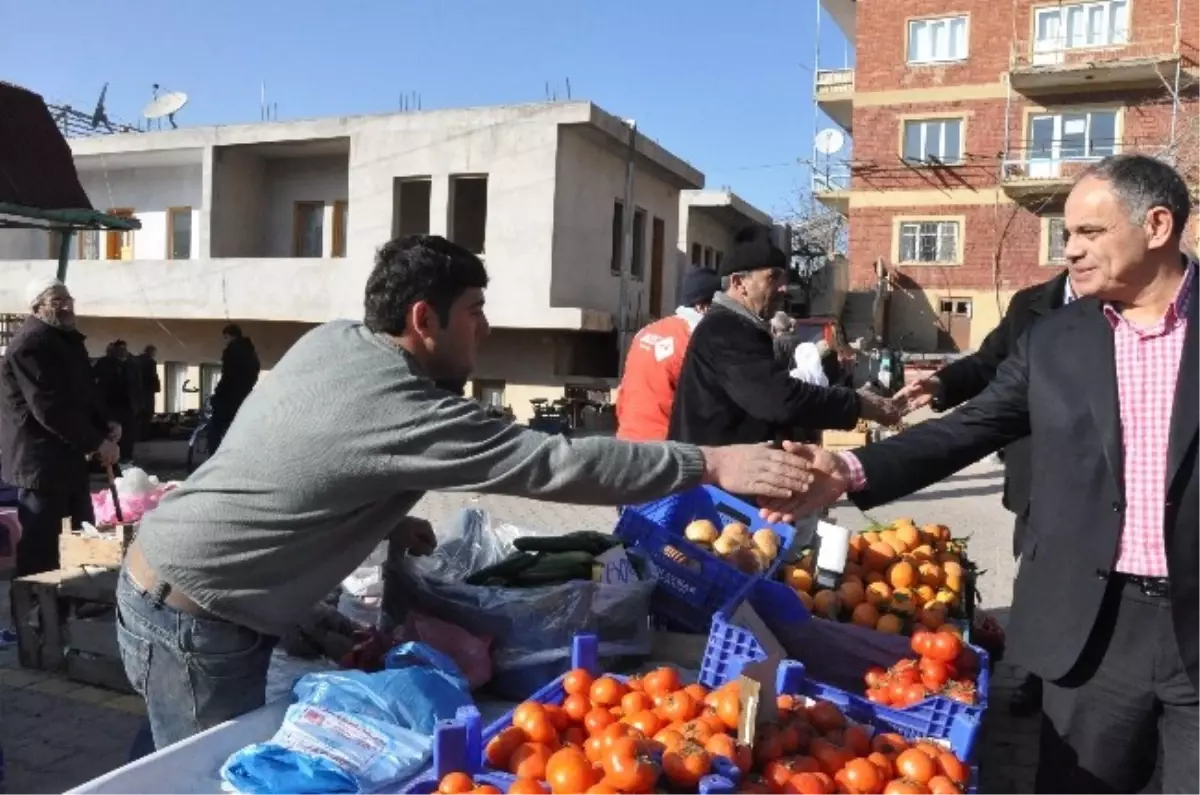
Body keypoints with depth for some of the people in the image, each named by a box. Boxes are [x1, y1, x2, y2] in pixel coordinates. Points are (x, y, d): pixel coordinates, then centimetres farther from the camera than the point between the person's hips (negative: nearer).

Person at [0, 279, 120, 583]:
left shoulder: (69, 340, 15)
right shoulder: (30, 344, -17)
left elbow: (84, 393, 19)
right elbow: (50, 408, -24)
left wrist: (105, 428, 2)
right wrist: (97, 442, -20)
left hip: (68, 455, 10)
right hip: (40, 461, -10)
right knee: (40, 549, -3)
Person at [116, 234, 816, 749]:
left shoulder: (332, 340, 0)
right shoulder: (406, 413, -27)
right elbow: (558, 462, -28)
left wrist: (385, 518, 1)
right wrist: (712, 465, -24)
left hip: (168, 589, 9)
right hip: (194, 621, -9)